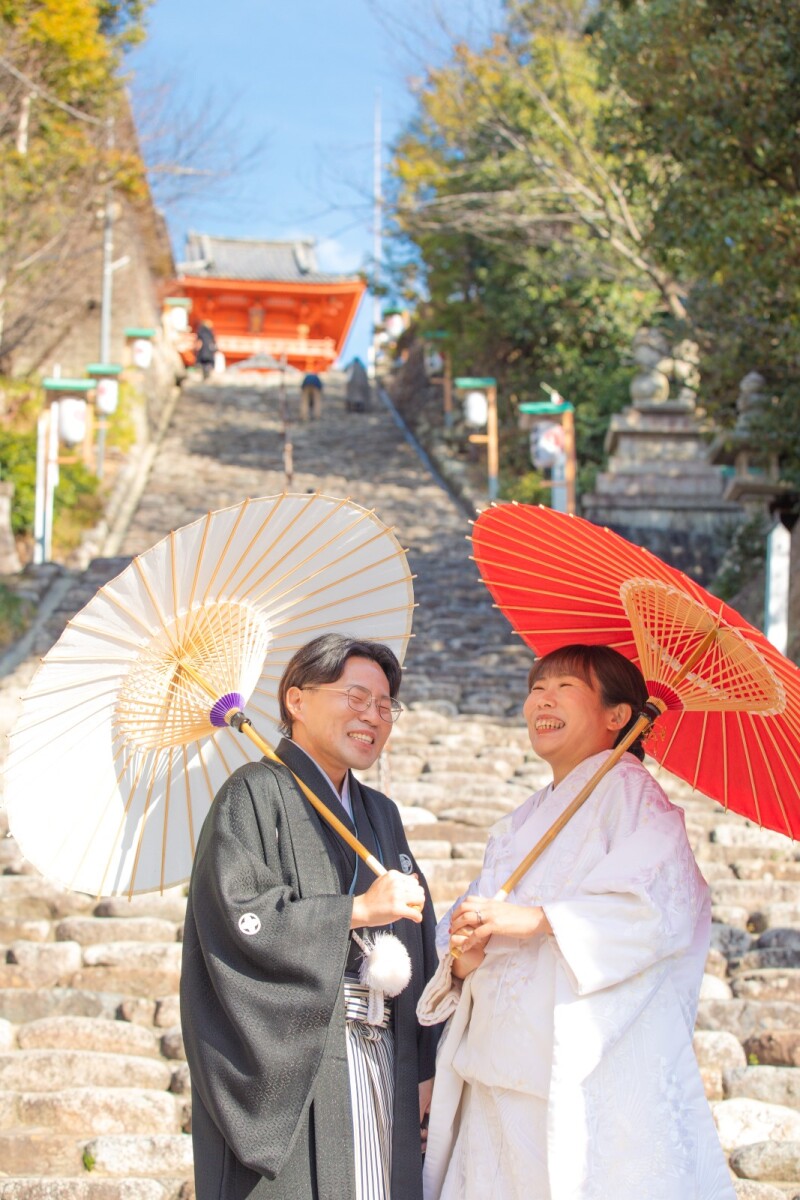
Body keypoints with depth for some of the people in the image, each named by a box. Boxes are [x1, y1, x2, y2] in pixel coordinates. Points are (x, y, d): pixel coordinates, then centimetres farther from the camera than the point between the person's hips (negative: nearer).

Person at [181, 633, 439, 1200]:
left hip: (383, 1066, 6)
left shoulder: (381, 814, 20)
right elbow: (235, 917, -16)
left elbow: (419, 942, 18)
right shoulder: (257, 794, -2)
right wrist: (358, 910, -13)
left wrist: (424, 1066, 10)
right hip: (293, 1065, -6)